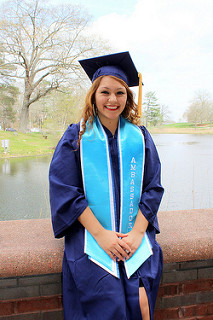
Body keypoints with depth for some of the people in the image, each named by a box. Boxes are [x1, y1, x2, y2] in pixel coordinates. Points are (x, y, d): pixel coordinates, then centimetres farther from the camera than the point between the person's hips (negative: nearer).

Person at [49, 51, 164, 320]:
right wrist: (100, 233, -13)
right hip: (90, 235, -1)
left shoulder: (140, 138, 6)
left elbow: (153, 188, 5)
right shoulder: (75, 137, 0)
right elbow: (65, 191, -6)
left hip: (135, 234, 2)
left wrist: (137, 232, -9)